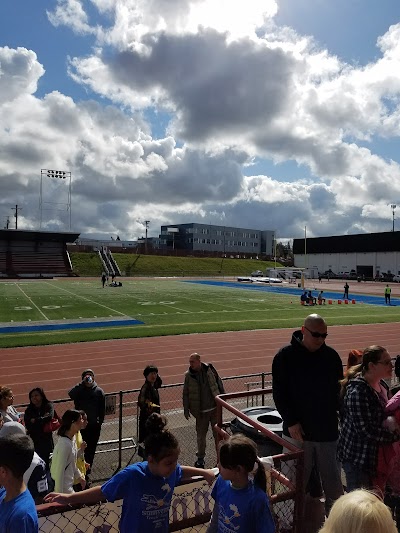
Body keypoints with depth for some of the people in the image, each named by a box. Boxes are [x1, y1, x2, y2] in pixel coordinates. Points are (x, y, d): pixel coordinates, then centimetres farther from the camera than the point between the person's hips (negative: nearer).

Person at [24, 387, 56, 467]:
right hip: (35, 441, 2)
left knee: (47, 463, -3)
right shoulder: (28, 410, 8)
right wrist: (43, 419, -8)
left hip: (47, 440, -1)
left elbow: (50, 417, -15)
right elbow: (28, 425, -4)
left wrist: (35, 420, -6)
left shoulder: (49, 406, 3)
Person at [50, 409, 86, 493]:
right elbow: (59, 471, -24)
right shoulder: (64, 444, -29)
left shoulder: (72, 438, -3)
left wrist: (79, 476, 13)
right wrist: (59, 494, -19)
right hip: (64, 487, -8)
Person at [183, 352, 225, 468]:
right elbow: (185, 394, 0)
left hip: (215, 408, 1)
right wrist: (186, 409, -1)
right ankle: (200, 458, 27)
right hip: (200, 411, 0)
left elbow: (219, 384, 5)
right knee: (201, 435, 9)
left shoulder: (210, 369, -6)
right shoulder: (188, 375, -6)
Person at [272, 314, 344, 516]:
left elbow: (340, 389, 11)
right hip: (298, 431, -2)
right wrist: (290, 422, -12)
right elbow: (279, 393, -7)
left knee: (333, 480, 14)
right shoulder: (285, 356, -9)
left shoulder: (331, 356, 1)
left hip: (328, 430, 3)